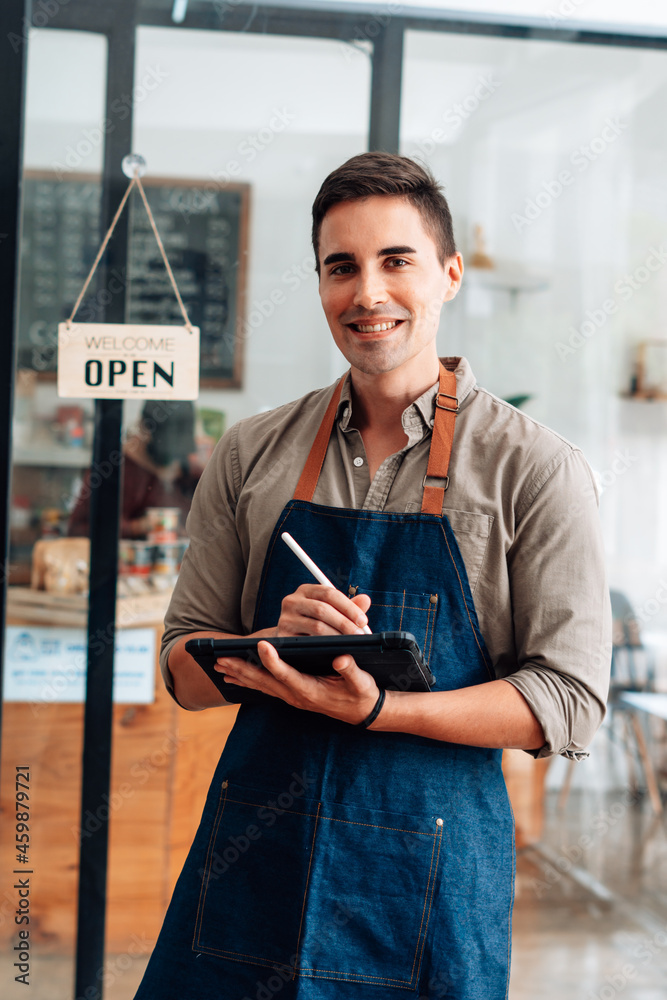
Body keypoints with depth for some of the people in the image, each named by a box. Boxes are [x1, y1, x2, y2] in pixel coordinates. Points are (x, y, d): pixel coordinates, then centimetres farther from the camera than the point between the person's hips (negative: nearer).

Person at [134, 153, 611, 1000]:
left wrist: (376, 709, -21)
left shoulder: (535, 469, -5)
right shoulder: (251, 456, 5)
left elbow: (569, 702, -9)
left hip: (427, 880, -2)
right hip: (251, 860, 3)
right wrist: (276, 641, -14)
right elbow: (184, 665, 8)